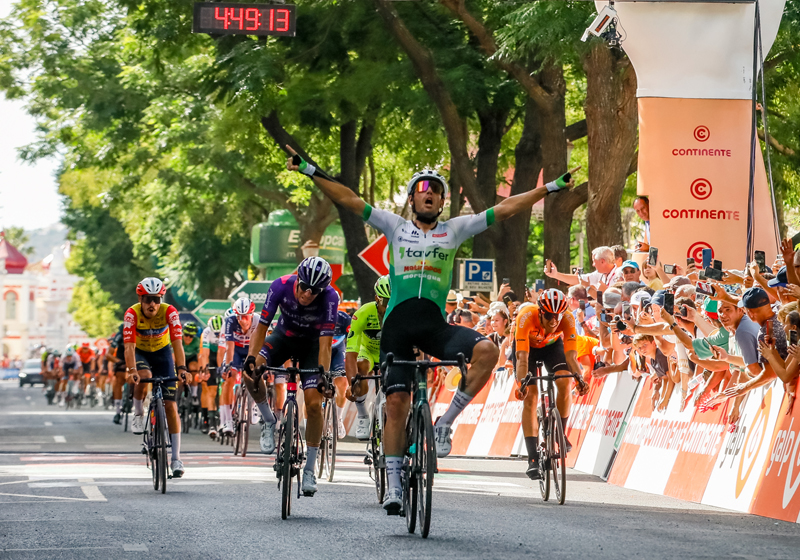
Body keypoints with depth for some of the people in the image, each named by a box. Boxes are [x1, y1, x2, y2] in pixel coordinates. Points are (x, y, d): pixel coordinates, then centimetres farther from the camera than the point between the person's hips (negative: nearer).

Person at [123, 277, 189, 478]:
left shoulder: (169, 312, -26)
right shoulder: (132, 313, -27)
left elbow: (177, 343, -33)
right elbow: (129, 346, -35)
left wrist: (182, 368, -47)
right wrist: (131, 370, -50)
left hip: (162, 352, 1)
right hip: (140, 353, -1)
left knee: (170, 405, -8)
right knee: (144, 376, -37)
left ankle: (176, 459, -5)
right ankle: (138, 414, -8)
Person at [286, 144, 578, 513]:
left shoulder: (454, 230, 14)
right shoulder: (396, 228, 13)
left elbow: (505, 209, 12)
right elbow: (348, 200, 8)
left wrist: (552, 188, 9)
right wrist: (309, 171, 1)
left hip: (435, 326, 1)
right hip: (398, 323, -1)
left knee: (487, 351, -26)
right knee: (397, 402, -7)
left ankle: (444, 424, -12)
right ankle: (393, 483, 1)